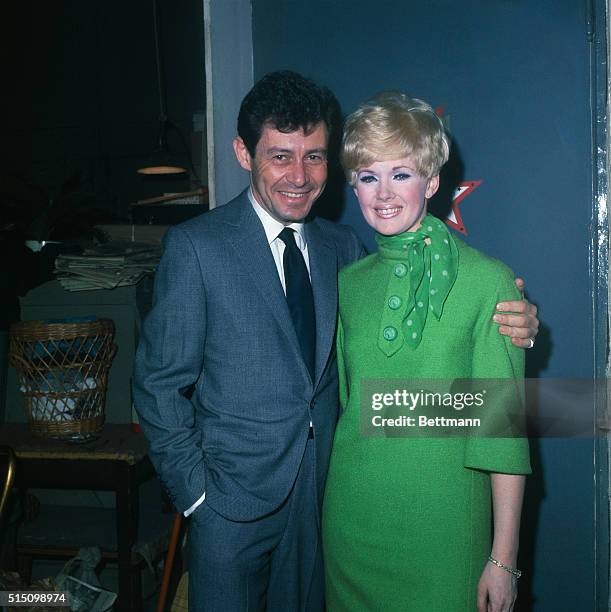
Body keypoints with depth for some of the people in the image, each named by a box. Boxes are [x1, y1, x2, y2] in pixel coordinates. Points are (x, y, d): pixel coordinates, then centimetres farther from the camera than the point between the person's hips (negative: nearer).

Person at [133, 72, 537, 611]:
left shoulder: (345, 248, 5)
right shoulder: (195, 247, -9)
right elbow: (160, 382, -7)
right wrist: (195, 492, -10)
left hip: (324, 494, 4)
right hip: (233, 500, -4)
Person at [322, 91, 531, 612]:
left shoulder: (488, 281, -10)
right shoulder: (349, 282, 4)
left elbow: (502, 425, -11)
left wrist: (504, 558, -12)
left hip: (441, 520, -4)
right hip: (351, 517, 4)